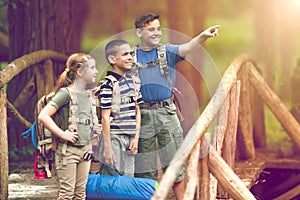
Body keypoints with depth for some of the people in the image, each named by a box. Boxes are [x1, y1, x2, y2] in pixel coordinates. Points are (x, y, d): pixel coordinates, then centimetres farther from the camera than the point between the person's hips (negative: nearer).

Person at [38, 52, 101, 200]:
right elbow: (43, 116, -19)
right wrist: (62, 134, -20)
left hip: (85, 148, 7)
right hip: (68, 150, -7)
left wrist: (93, 128, 8)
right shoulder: (66, 93, -12)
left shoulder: (88, 95, 11)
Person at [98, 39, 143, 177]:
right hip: (114, 138, -7)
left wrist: (136, 137, 6)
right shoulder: (109, 84, -10)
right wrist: (107, 147, -14)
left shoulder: (134, 81, 12)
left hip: (129, 139, 7)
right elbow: (105, 117, -12)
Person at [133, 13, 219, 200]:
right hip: (142, 114, 0)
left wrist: (203, 36, -34)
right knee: (145, 168, 5)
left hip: (167, 112, 0)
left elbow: (186, 48, -16)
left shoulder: (167, 51, 5)